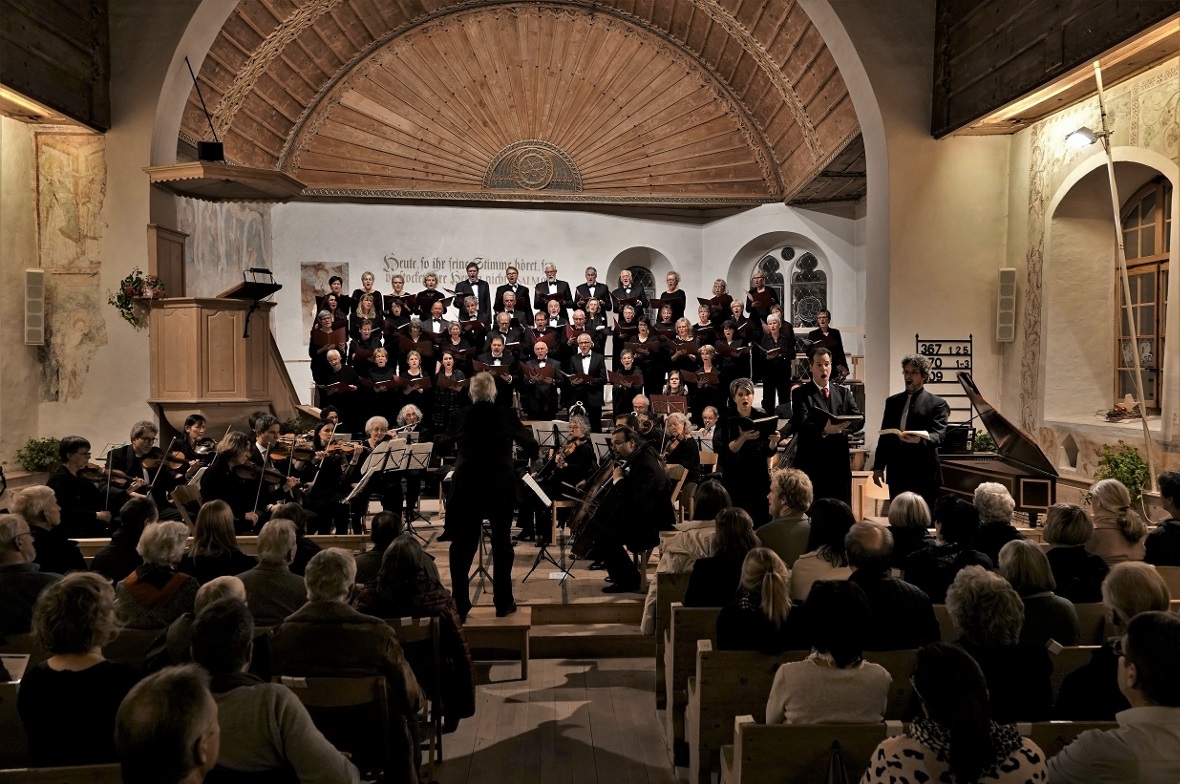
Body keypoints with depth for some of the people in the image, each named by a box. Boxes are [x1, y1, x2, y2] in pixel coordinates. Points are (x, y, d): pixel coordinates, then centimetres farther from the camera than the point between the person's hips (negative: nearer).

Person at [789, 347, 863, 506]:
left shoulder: (843, 393, 13)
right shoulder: (800, 394, -1)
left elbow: (859, 420, 3)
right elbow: (799, 424, -15)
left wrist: (841, 427, -17)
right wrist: (824, 430, -33)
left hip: (840, 462, 4)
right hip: (812, 463, -4)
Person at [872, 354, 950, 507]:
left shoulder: (937, 403, 0)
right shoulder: (892, 401, 14)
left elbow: (939, 435, -11)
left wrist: (920, 439, -33)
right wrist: (879, 467, 9)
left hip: (924, 475, -4)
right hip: (897, 473, 4)